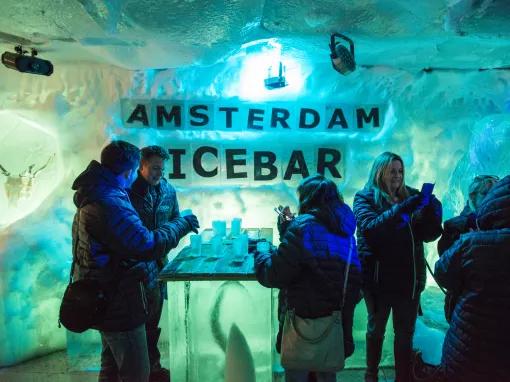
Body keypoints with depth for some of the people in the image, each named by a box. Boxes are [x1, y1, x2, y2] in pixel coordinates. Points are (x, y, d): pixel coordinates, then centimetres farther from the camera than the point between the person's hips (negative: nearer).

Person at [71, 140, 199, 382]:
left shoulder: (95, 195, 7)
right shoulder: (109, 204, -29)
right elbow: (148, 246, -30)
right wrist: (182, 225, -17)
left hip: (105, 297, 11)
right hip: (117, 302, -11)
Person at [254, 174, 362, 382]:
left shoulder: (303, 227, -21)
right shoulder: (344, 228, 3)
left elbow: (275, 275, -18)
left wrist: (260, 257, -2)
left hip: (305, 319, -7)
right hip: (337, 318, 7)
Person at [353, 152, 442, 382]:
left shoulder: (410, 195, 5)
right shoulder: (365, 197, -5)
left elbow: (429, 235, 2)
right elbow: (369, 227, -23)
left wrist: (431, 213, -19)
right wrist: (401, 208, -33)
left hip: (409, 277, 3)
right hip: (378, 278, -2)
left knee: (405, 333, 13)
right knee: (376, 328, 17)